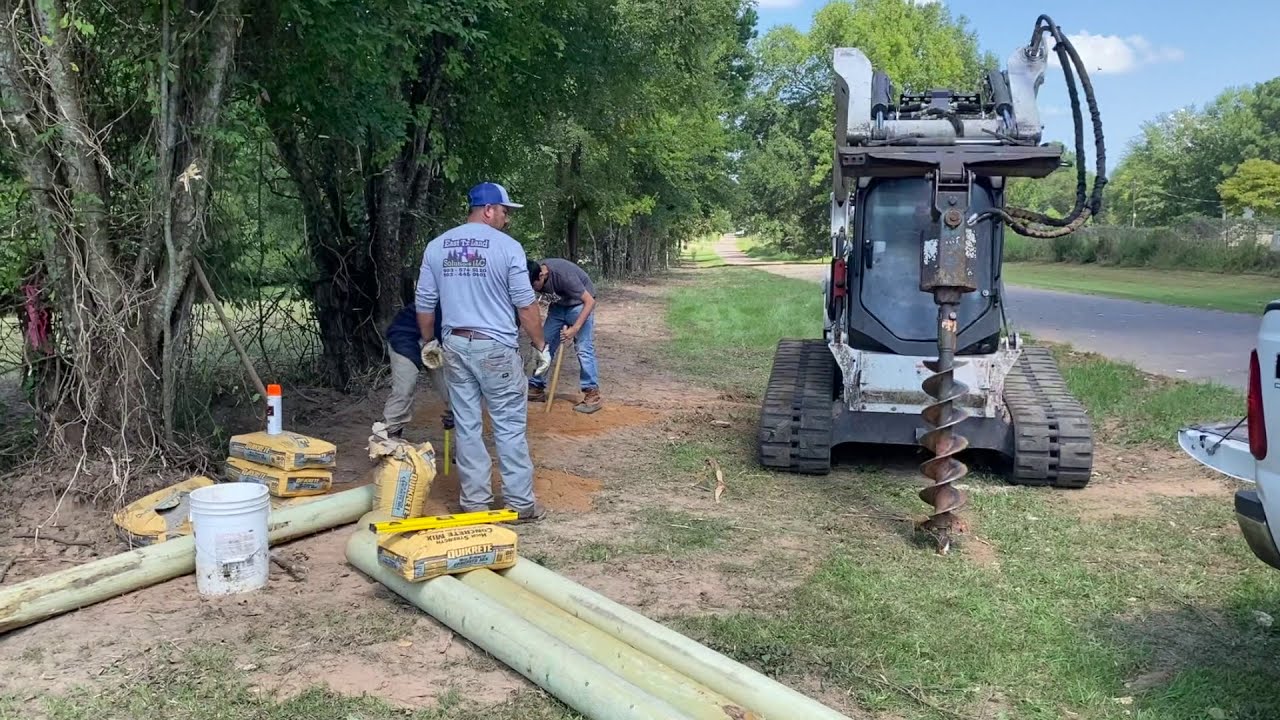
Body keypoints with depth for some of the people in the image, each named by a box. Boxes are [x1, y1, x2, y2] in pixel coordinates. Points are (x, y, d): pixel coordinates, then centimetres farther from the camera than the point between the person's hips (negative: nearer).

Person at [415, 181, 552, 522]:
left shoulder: (436, 246, 6)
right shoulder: (507, 246, -8)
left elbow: (425, 303, 10)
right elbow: (526, 305, -8)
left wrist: (429, 340, 24)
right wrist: (541, 346, 2)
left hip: (455, 345, 5)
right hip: (496, 347, -4)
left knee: (466, 426, 10)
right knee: (510, 427, 2)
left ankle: (474, 500, 15)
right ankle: (521, 502, 8)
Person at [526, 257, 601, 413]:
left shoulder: (564, 275, -36)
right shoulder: (534, 274, -17)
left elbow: (590, 301, -31)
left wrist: (575, 328, -34)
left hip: (580, 305, -6)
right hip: (559, 305, 6)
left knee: (583, 349, -15)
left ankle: (592, 394, -11)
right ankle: (537, 388, 12)